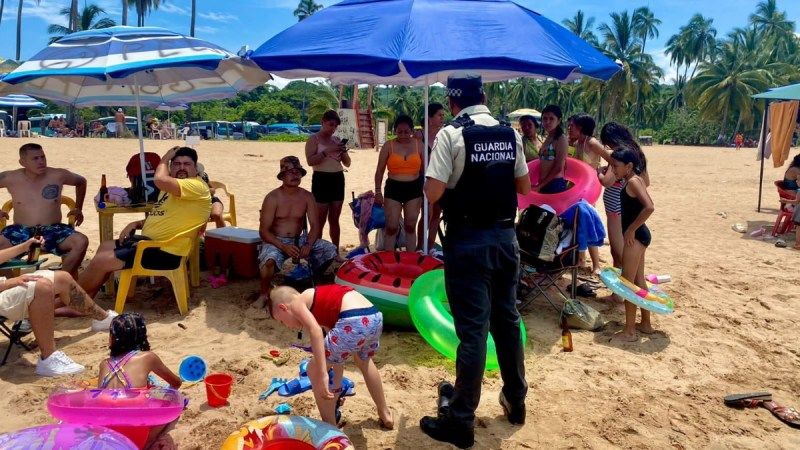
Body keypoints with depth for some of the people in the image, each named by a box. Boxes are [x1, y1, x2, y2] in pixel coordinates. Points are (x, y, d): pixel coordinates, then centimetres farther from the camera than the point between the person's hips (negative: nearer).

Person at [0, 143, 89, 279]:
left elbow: (81, 182, 21)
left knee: (81, 242, -29)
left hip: (53, 231, 0)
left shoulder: (58, 175, 2)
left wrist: (78, 209, 19)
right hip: (21, 231, 0)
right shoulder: (11, 178, 1)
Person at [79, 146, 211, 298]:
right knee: (105, 247, 21)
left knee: (100, 261, -10)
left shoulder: (197, 186, -17)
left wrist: (164, 158, -12)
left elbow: (160, 180, -32)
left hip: (165, 251, -11)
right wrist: (136, 224, 9)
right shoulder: (173, 187, 17)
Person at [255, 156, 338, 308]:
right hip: (276, 241, -4)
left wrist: (308, 245, -22)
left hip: (300, 240, 4)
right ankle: (264, 294, -6)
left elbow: (315, 225, -2)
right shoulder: (273, 198, -10)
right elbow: (263, 230, -13)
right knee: (269, 260, -37)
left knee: (331, 250, -14)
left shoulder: (307, 196, 2)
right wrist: (283, 246, -28)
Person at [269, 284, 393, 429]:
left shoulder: (297, 303, 10)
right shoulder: (320, 302, 32)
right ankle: (385, 414, 52)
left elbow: (315, 330, -12)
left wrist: (323, 374, -13)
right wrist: (336, 387, 48)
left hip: (355, 322, -9)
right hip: (375, 317, 9)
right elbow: (337, 352, 39)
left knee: (315, 370, 13)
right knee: (364, 361, 39)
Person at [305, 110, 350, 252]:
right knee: (320, 220, -5)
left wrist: (343, 151, -4)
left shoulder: (337, 140, 14)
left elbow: (347, 163, 15)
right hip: (321, 179, -5)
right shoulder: (314, 139, -2)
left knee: (334, 219, 10)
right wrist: (327, 151, -23)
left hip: (338, 179, 5)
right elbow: (310, 161, -15)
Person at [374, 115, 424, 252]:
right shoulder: (388, 146, -2)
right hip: (393, 188, -2)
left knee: (410, 226, 9)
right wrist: (378, 192, -3)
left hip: (414, 189, 2)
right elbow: (380, 171, 2)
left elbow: (424, 170, 9)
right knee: (391, 227, -3)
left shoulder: (418, 145, 3)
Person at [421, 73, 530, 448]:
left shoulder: (451, 134, -11)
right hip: (505, 237, 6)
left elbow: (433, 193, -16)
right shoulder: (510, 134, 7)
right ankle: (516, 401, 34)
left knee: (472, 329, -2)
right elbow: (524, 186, 14)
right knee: (507, 318, 18)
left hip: (468, 241, -6)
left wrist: (456, 178, 4)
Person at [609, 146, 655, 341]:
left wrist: (631, 229, -22)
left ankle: (629, 331, 3)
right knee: (639, 280, 17)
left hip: (635, 236, -10)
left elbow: (649, 207, -29)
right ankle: (646, 324, 28)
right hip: (638, 234, 10)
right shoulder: (636, 180, 11)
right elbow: (646, 204, 19)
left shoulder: (633, 181, -17)